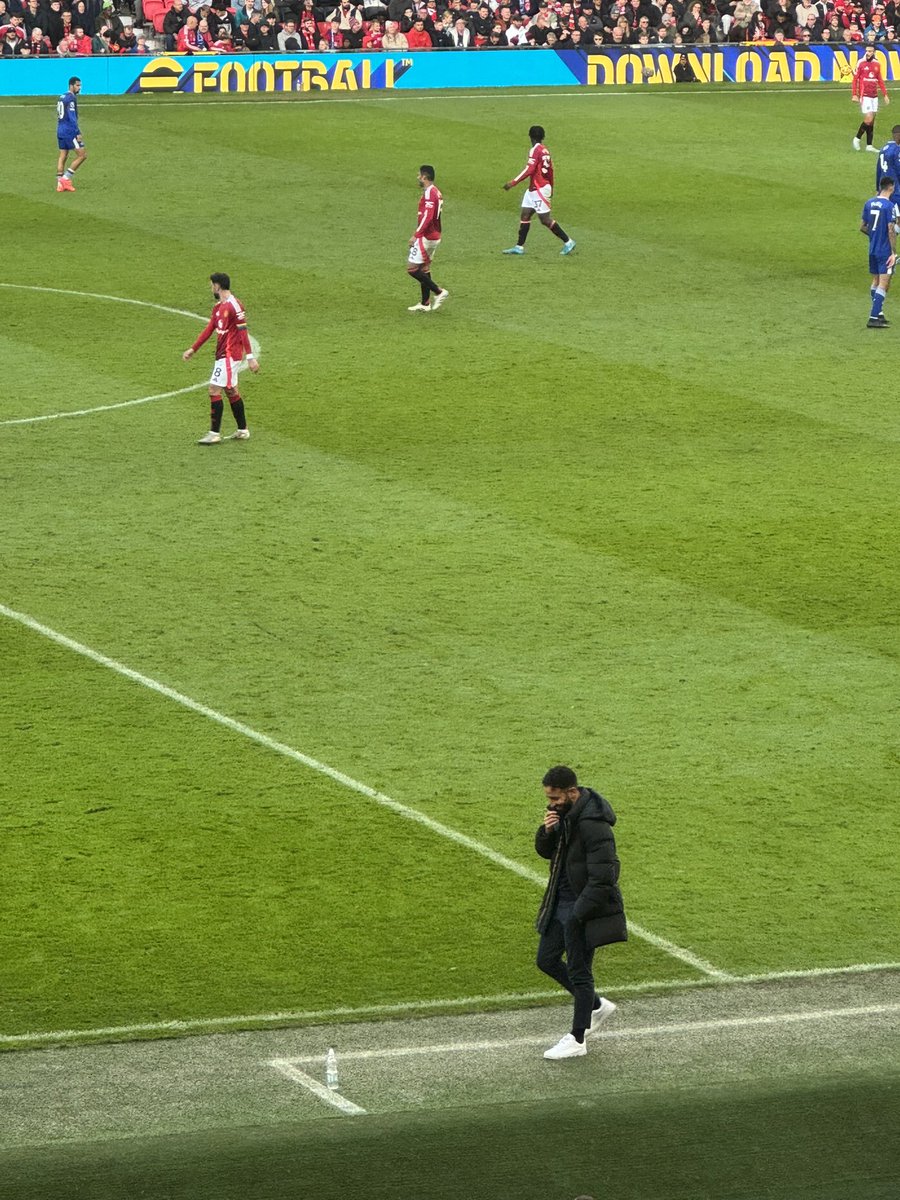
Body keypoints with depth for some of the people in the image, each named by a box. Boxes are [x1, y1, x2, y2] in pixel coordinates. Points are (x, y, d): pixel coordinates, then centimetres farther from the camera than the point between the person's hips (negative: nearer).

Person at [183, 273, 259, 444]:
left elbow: (243, 332, -19)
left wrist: (250, 357, -20)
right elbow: (210, 329, 18)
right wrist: (193, 349, 19)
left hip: (229, 355, -10)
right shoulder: (218, 307, 13)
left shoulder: (234, 306, -17)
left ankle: (214, 433, -7)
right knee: (231, 391, 14)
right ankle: (242, 430, 22)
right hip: (223, 354, 10)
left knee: (214, 390, -10)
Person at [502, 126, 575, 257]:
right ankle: (519, 247, 7)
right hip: (533, 189, 9)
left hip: (539, 190, -9)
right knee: (524, 215, 7)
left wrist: (513, 183, -24)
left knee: (545, 219, -5)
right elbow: (550, 170, 18)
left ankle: (568, 242, 1)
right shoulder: (545, 150, 10)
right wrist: (551, 188, 30)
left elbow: (529, 170, -25)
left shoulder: (536, 150, -16)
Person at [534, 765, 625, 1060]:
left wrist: (577, 916, -23)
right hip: (561, 902, 9)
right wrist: (546, 831, -10)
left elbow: (602, 878, -26)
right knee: (546, 959, 16)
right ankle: (597, 1005, 32)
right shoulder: (564, 814, 3)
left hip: (585, 906, -9)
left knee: (579, 972, 1)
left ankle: (577, 1040, 13)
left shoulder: (594, 826, -25)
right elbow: (545, 851, 13)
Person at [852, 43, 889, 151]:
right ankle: (857, 139, 6)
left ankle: (869, 145, 12)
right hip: (864, 96, -5)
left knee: (872, 121, 7)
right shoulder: (861, 63, -6)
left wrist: (885, 95, 12)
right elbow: (855, 80, -4)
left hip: (874, 96, 5)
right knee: (868, 119, -13)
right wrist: (854, 95, -11)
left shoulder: (877, 64, 8)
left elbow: (880, 81, 16)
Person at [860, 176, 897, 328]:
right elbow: (891, 231, -18)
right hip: (885, 251, -7)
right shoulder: (889, 206, -15)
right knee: (883, 284, -5)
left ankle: (878, 315, 23)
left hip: (872, 250, 7)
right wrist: (894, 253, -15)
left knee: (875, 282, 17)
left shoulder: (868, 204, 5)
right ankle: (874, 318, -12)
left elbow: (862, 228, 11)